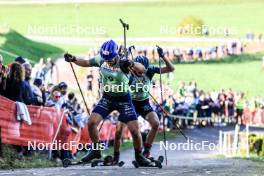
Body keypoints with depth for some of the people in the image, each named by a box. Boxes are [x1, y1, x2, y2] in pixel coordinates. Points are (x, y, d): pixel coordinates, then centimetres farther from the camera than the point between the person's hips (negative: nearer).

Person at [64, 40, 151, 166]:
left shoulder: (123, 63, -24)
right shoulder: (101, 59, -11)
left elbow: (142, 69, -37)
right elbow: (86, 63, 6)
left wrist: (132, 64, -58)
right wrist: (73, 59, -11)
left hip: (123, 100, -4)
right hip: (107, 98, 4)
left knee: (135, 130, -8)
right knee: (92, 122, -12)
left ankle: (139, 156, 15)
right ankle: (95, 151, 8)